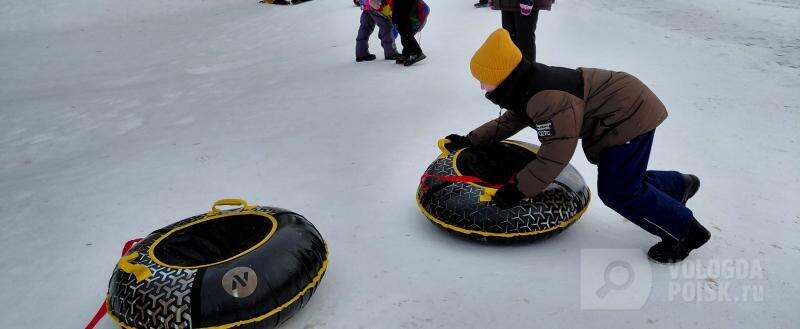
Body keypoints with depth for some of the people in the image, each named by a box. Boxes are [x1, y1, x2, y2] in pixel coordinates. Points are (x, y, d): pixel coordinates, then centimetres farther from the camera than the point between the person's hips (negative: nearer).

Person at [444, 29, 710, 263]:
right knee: (620, 181, 18)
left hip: (629, 115, -10)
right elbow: (510, 122, 13)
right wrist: (470, 141, 9)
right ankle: (681, 184, 39)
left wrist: (518, 189, -26)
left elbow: (556, 153, -31)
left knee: (618, 192, -9)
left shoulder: (546, 99, -34)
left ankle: (686, 230, 9)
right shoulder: (525, 88, -2)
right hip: (617, 113, 10)